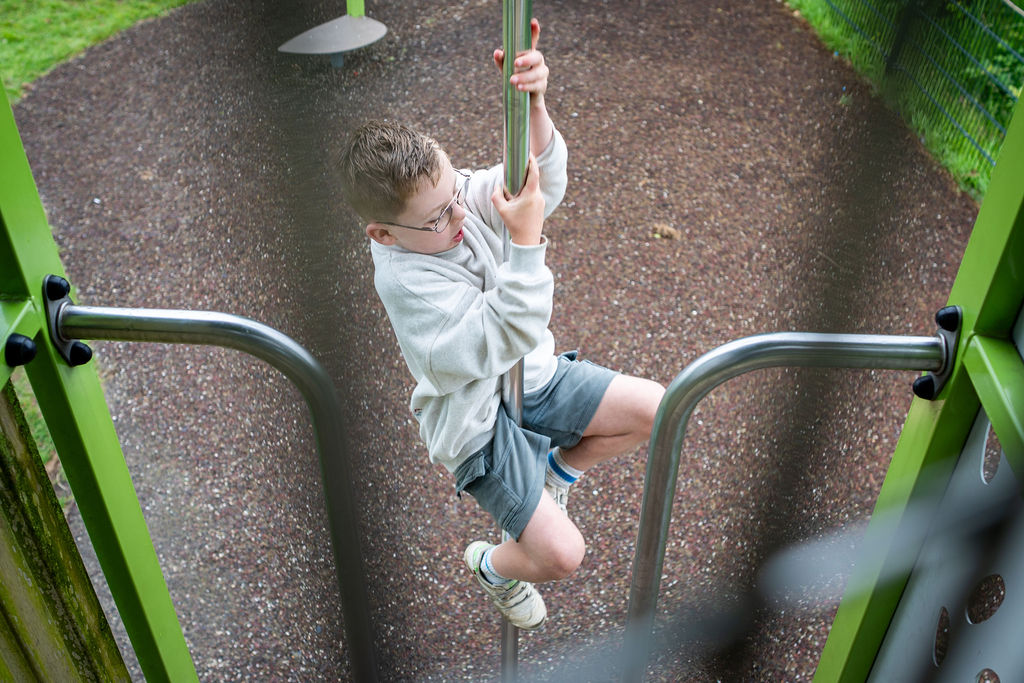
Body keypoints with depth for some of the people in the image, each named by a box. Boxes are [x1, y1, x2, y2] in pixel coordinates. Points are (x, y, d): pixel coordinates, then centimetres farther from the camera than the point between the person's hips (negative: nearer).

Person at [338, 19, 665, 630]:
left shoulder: (459, 192, -9)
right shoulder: (407, 280, -30)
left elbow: (542, 183, -18)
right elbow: (503, 338, -33)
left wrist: (532, 103, -35)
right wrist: (527, 241, -36)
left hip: (533, 374, 7)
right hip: (480, 423, -7)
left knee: (654, 407, -1)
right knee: (561, 554, -13)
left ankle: (557, 470, 23)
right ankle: (492, 564, 25)